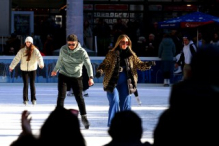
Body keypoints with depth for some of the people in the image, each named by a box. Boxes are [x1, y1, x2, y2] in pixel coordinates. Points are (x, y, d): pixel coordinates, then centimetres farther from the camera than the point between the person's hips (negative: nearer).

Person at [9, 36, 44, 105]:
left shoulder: (35, 50, -6)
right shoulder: (22, 50, 0)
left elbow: (39, 57, -20)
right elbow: (16, 58, 0)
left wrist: (41, 64, -38)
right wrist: (11, 66, -4)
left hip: (33, 69, -1)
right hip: (24, 69, 1)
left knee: (32, 84, 0)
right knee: (25, 84, 0)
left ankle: (33, 99, 8)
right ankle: (25, 99, 8)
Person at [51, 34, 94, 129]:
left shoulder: (82, 52, -12)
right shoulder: (63, 49, -4)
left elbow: (88, 64, -20)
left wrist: (90, 77, -33)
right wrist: (55, 70, 29)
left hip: (76, 77, -1)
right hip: (63, 75, 1)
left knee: (79, 97, -1)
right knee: (61, 96, -7)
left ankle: (84, 117, 15)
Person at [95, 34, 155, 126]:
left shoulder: (131, 55, 6)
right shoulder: (112, 54, -4)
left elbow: (139, 64, 7)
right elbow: (104, 64, -4)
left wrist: (147, 65, -12)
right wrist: (100, 71, -25)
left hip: (125, 83, 4)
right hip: (112, 83, -4)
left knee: (126, 104, 6)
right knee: (114, 102, -14)